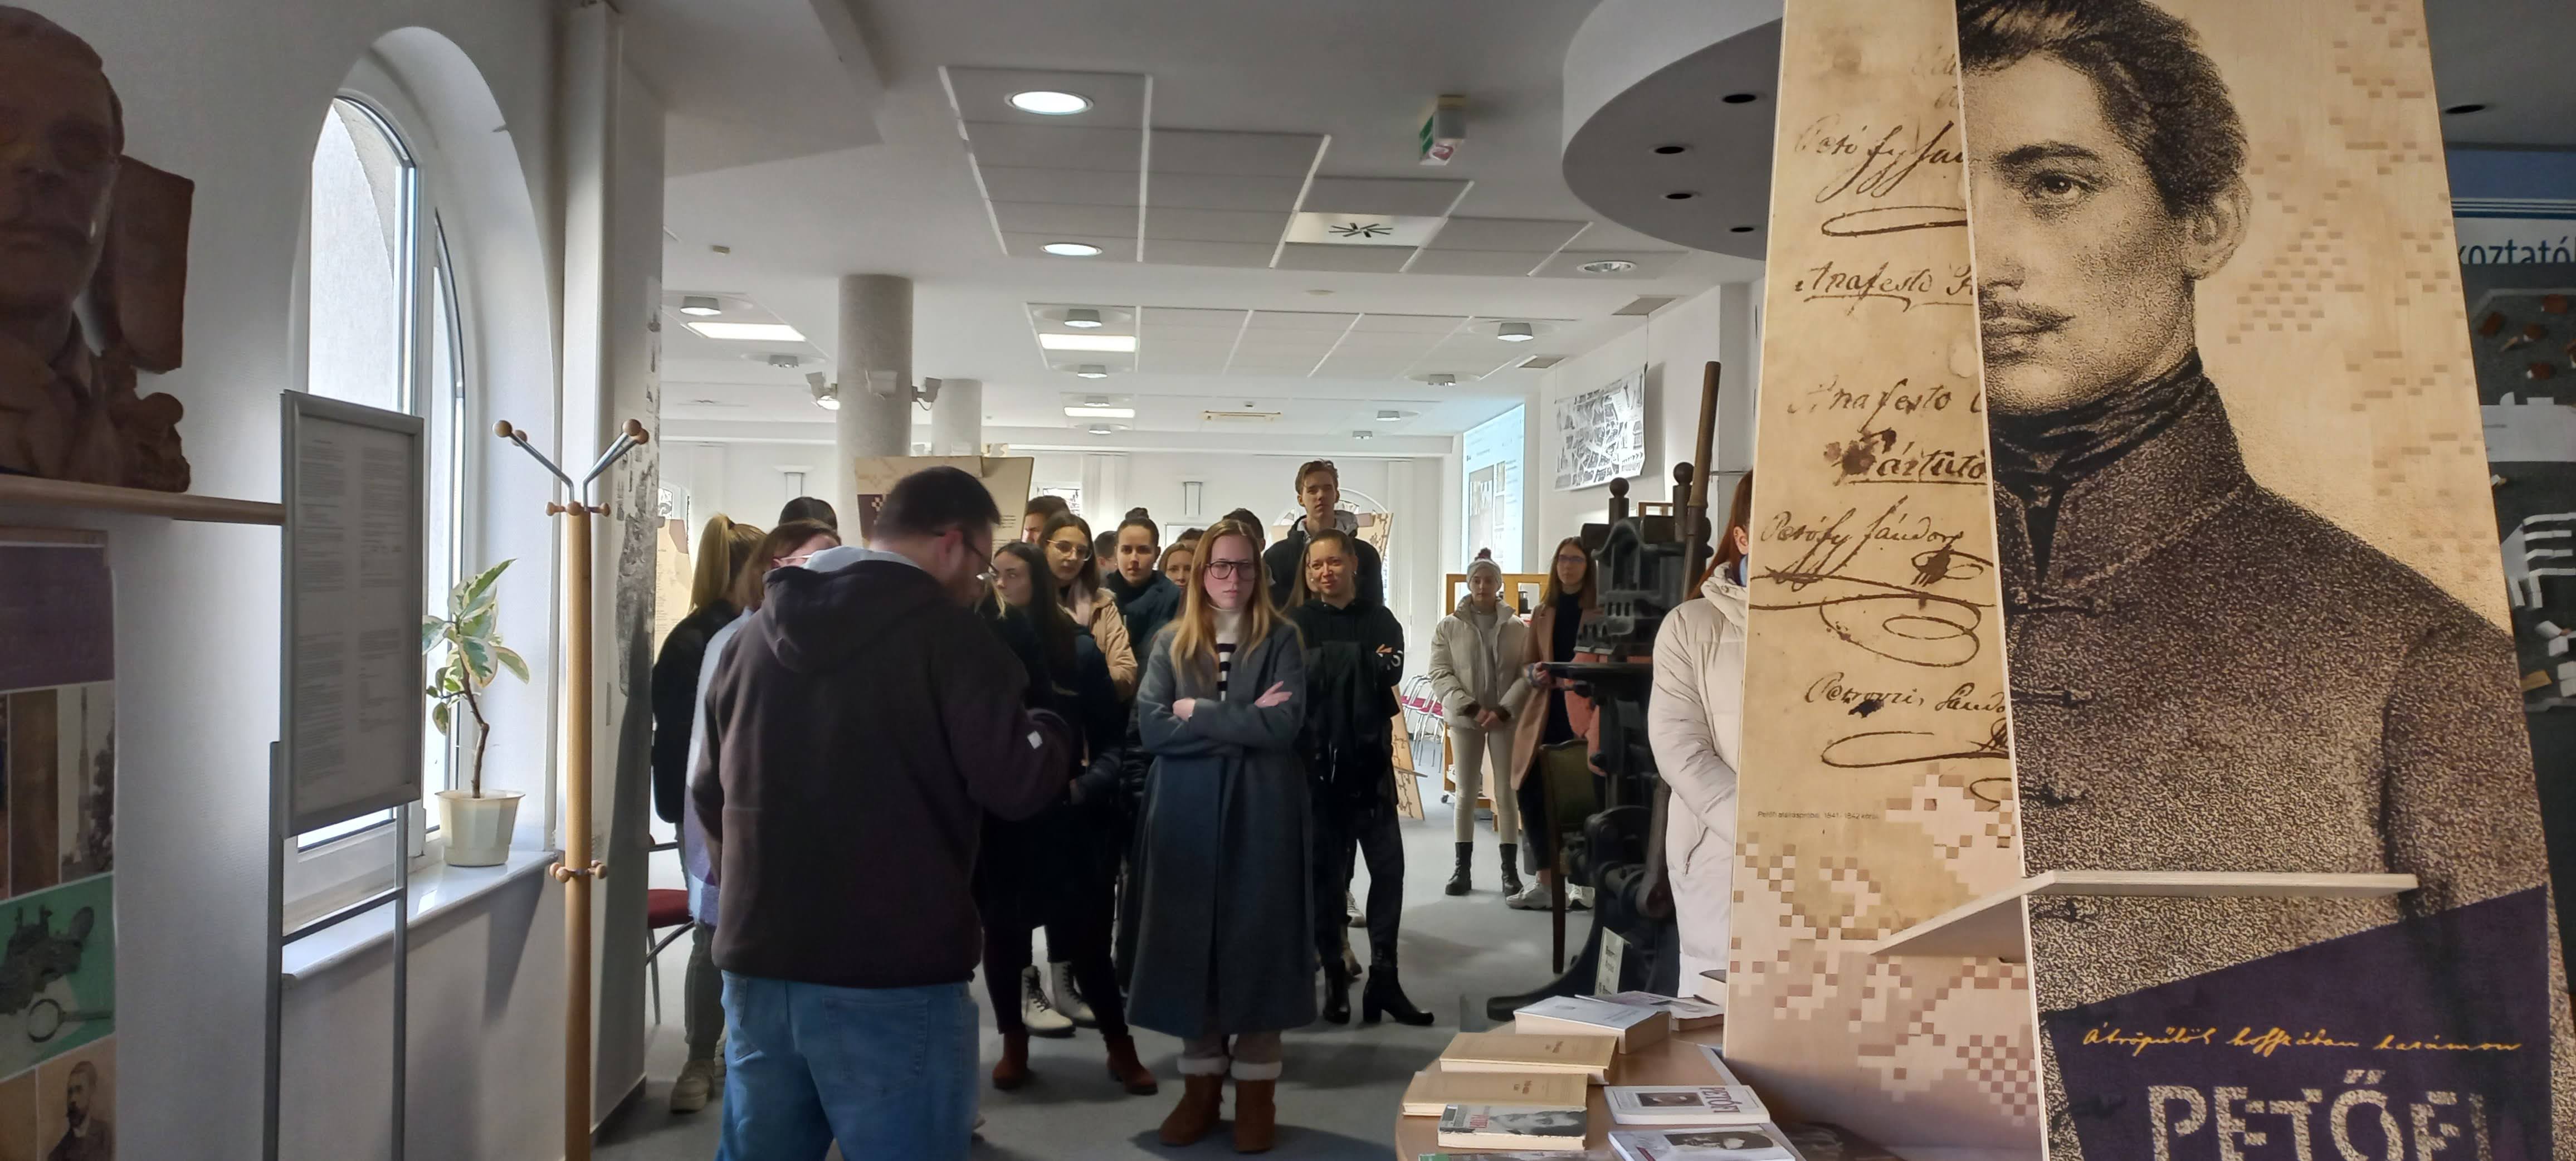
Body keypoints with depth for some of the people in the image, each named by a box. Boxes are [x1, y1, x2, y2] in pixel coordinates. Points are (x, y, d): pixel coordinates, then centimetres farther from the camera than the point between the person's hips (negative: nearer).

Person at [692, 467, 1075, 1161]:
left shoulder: (757, 631, 10)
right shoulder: (944, 631, -9)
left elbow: (710, 794, 17)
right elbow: (1015, 784, -14)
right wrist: (1053, 733, 7)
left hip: (759, 964, 6)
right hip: (891, 978, -6)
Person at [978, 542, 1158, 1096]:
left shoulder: (1078, 650, 0)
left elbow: (1114, 735, 1)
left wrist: (1088, 785, -13)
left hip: (1064, 817, -1)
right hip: (995, 817, 1)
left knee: (1085, 933, 2)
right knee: (1002, 932, 10)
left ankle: (1119, 1045, 17)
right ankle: (1014, 1042, 28)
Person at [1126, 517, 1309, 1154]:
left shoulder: (1280, 640, 2)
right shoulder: (1169, 643, 6)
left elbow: (1286, 724, -12)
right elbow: (1150, 727, -7)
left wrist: (1197, 712, -9)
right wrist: (1242, 724, -13)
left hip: (1261, 811, -1)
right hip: (1186, 812, 2)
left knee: (1258, 941, 2)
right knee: (1191, 942, 5)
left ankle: (1256, 1091, 13)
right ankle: (1201, 1084, 18)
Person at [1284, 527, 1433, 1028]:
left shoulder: (1380, 620, 9)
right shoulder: (1297, 624, 5)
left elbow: (1391, 672, -8)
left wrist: (1331, 670, -15)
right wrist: (1364, 666, -11)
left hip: (1370, 760, 2)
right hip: (1318, 760, -2)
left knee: (1389, 865, -3)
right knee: (1327, 872, 2)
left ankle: (1384, 977, 4)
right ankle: (1334, 977, 10)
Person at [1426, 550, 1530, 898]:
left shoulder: (1518, 628, 2)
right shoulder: (1448, 627, 2)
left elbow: (1528, 675, -2)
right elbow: (1439, 674, -4)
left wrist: (1503, 709, -15)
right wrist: (1471, 707, -14)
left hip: (1506, 718, 0)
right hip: (1465, 718, 0)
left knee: (1506, 793, 2)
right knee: (1466, 793, 5)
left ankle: (1510, 871, 7)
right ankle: (1463, 869, 12)